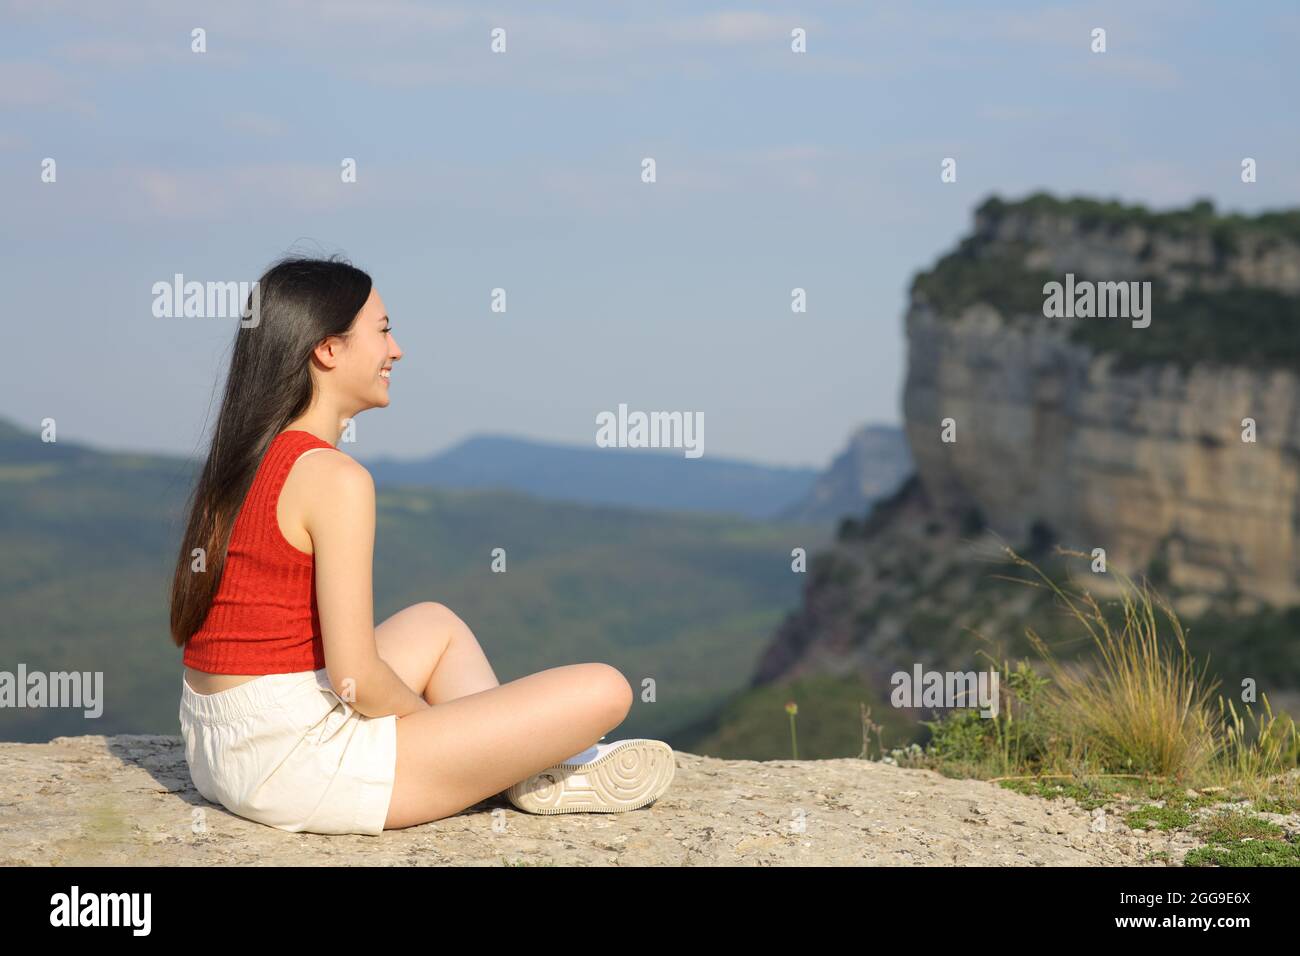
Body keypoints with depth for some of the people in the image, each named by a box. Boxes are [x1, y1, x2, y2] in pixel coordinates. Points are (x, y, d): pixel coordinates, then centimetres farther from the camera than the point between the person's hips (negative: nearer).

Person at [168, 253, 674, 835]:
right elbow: (357, 679, -19)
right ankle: (539, 777, 24)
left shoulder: (237, 462, 10)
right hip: (300, 766, -10)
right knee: (604, 691, -7)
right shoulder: (335, 478, -16)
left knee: (436, 623, 33)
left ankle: (541, 771, 24)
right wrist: (435, 718, 2)